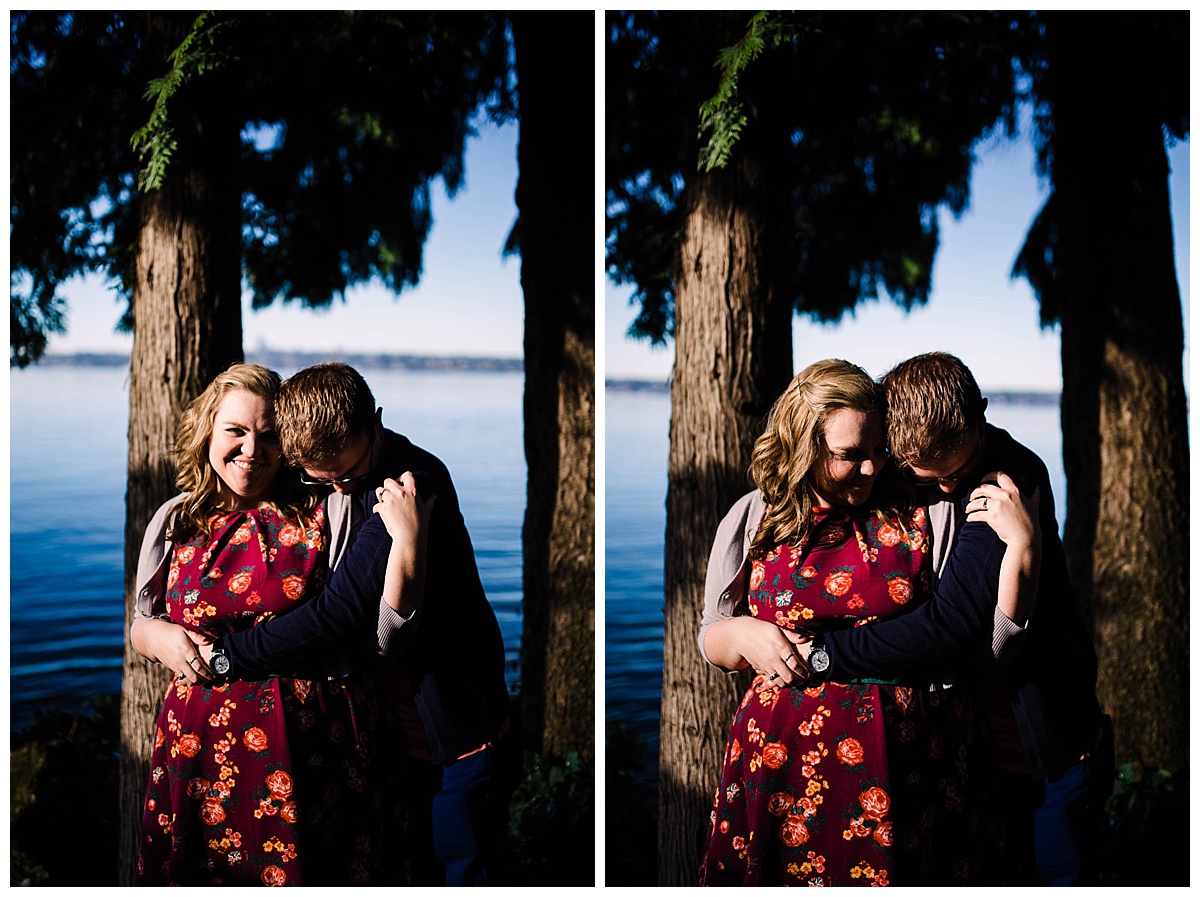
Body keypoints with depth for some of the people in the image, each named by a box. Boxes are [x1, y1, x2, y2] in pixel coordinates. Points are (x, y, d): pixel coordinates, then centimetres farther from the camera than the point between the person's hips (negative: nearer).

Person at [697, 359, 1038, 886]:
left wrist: (1020, 547, -17)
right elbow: (710, 638, 12)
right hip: (786, 759, 1)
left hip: (906, 760, -1)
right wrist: (744, 634, -10)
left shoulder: (920, 513, -2)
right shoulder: (752, 521, 2)